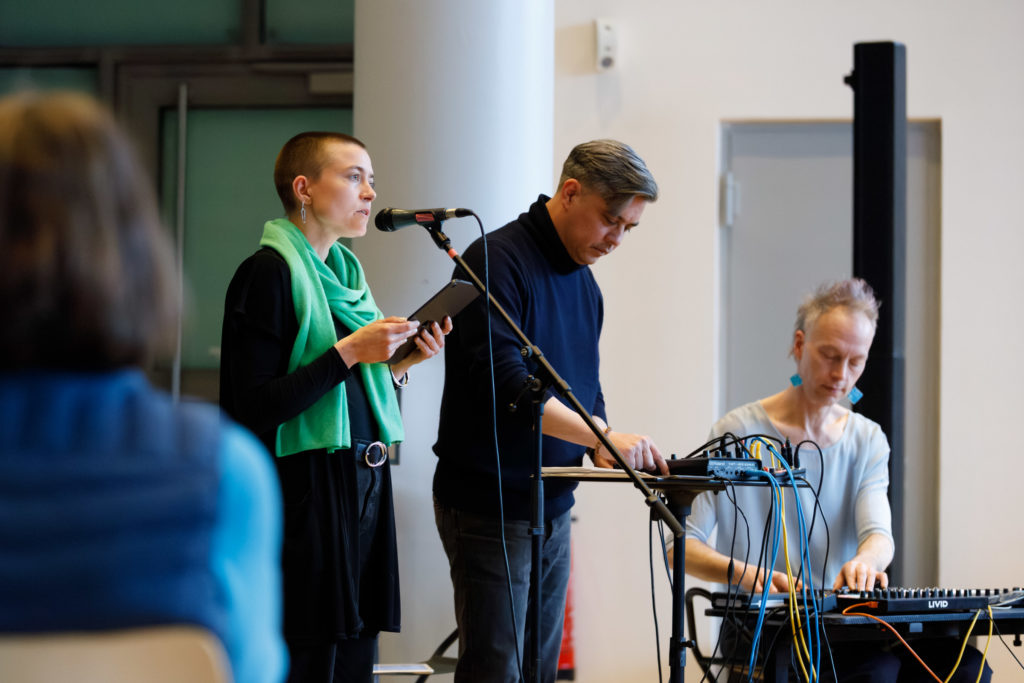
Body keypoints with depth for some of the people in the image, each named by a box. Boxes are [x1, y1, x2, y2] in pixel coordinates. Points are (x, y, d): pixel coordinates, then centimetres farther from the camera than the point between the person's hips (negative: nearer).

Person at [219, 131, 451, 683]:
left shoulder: (345, 271, 17)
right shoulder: (269, 271, -9)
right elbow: (254, 409, -16)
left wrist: (397, 364, 6)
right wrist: (348, 352, -18)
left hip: (363, 489, 9)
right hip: (305, 490, -8)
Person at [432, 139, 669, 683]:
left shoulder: (583, 281, 15)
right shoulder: (497, 261, -14)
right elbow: (504, 381, -24)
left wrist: (601, 443, -1)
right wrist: (601, 436, -27)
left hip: (552, 508, 9)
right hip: (490, 509, -9)